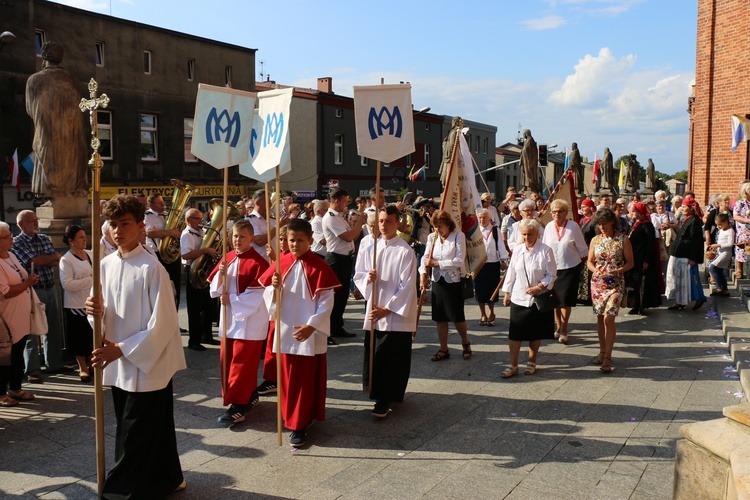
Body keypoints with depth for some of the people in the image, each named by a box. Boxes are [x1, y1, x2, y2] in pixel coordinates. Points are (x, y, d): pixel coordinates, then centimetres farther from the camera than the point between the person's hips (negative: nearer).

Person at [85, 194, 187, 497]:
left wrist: (121, 349, -17)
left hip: (148, 363, -7)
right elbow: (105, 315, 13)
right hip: (119, 364, 7)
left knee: (135, 435, 4)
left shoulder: (151, 268, -17)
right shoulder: (106, 265, 5)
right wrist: (96, 311, -11)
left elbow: (163, 323, -18)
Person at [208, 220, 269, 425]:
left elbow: (257, 295, -18)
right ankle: (249, 394, 29)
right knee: (227, 360, 13)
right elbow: (215, 288, 6)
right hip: (229, 318, 7)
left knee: (241, 363, -4)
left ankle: (238, 406, 2)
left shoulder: (258, 262, -14)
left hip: (250, 320, -7)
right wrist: (220, 274, -13)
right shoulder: (227, 258, 7)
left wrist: (231, 299, -14)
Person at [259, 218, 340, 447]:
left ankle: (300, 424, 12)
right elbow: (268, 296, 6)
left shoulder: (319, 267, -9)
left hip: (311, 334, -4)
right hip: (286, 331, 4)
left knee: (307, 380, 3)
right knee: (288, 378, 14)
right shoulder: (281, 263, 3)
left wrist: (311, 326, -21)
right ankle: (291, 418, 31)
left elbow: (327, 301, -12)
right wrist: (274, 286, -17)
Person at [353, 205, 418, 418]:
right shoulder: (370, 249, 7)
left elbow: (407, 286, -11)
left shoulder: (405, 251, -9)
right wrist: (368, 278, -12)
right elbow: (358, 276, 12)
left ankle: (385, 399, 12)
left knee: (394, 358, 0)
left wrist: (387, 309, -13)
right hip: (374, 311, 5)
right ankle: (378, 393, 26)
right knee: (374, 356, 9)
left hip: (397, 315, -4)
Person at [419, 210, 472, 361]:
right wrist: (423, 274, -20)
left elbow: (459, 260, -16)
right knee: (440, 317, 9)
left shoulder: (458, 236, -9)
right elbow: (425, 257, -3)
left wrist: (437, 263, -18)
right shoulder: (432, 238, 3)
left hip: (454, 281, -4)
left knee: (458, 317, 3)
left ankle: (465, 343, 30)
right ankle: (443, 350, 21)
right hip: (438, 281, 4)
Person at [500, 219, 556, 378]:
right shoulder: (517, 250, 3)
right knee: (515, 332, 0)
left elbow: (552, 275, -6)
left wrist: (539, 287, -18)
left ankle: (531, 362, 27)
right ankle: (513, 366, 9)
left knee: (535, 332, 10)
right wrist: (507, 293, 11)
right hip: (518, 298, 2)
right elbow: (511, 272, 10)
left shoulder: (545, 250, -9)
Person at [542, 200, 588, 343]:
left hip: (570, 268, -3)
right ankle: (559, 327, 28)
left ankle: (564, 330, 11)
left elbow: (582, 248, 0)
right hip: (552, 268, 3)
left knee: (565, 300, -1)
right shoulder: (549, 226, 0)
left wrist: (582, 262, 4)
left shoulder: (573, 226, -9)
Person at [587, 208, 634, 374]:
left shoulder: (622, 240, -3)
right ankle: (602, 351, 24)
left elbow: (630, 263, -1)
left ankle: (607, 357, -8)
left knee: (608, 318, -12)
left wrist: (617, 271, -18)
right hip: (597, 282, 4)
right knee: (600, 318, 10)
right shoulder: (595, 240, 6)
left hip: (615, 283, -4)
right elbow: (589, 261, 11)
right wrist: (596, 270, -10)